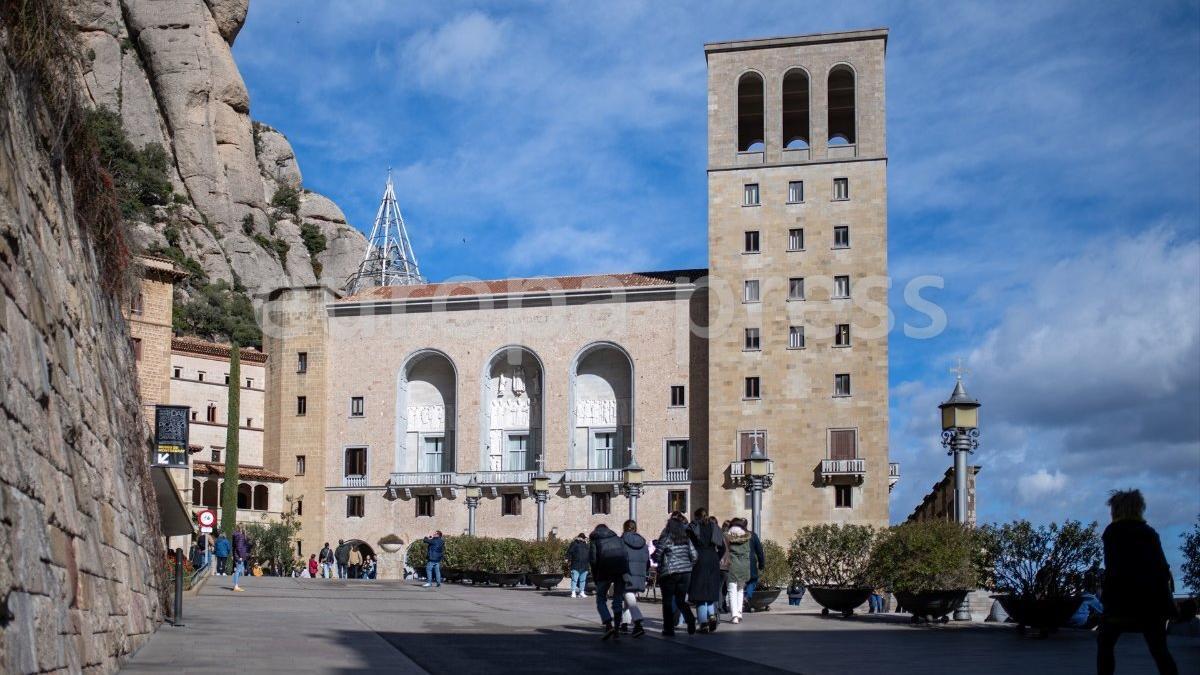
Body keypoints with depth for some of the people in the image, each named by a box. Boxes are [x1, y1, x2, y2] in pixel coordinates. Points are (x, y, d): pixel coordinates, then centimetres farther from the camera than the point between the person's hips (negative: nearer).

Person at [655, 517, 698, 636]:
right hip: (686, 573, 4)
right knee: (681, 600, 13)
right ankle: (690, 619, -12)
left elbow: (657, 554, -7)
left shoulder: (666, 539, -7)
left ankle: (669, 629, 5)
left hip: (669, 573, -4)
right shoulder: (686, 539, 6)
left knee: (668, 601, 6)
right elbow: (694, 556, 5)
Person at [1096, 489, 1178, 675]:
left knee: (1105, 643, 10)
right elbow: (1162, 567, 11)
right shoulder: (1150, 532, 14)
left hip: (1122, 597, -4)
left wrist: (1105, 590, 5)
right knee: (1159, 649, 7)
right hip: (1152, 597, 4)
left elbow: (1113, 567, -7)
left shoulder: (1112, 531, 2)